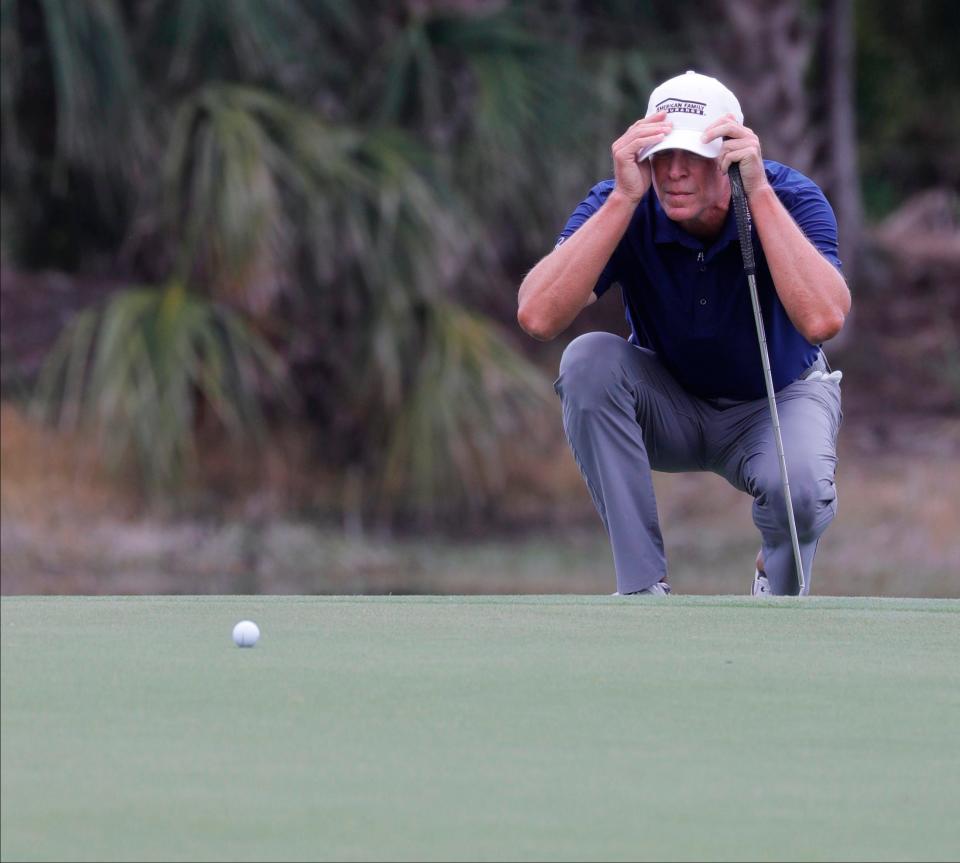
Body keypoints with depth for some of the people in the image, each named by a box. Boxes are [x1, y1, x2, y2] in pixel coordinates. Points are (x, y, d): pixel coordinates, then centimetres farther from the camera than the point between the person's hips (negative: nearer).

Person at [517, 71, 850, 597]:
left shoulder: (790, 199, -24)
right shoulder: (620, 206, -21)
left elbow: (823, 320, -42)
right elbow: (537, 317, -37)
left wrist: (760, 192, -43)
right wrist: (624, 198, -41)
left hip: (777, 399, -2)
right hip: (668, 408, 2)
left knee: (799, 486, -35)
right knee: (588, 360, -30)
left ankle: (778, 589, 4)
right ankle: (643, 588, -21)